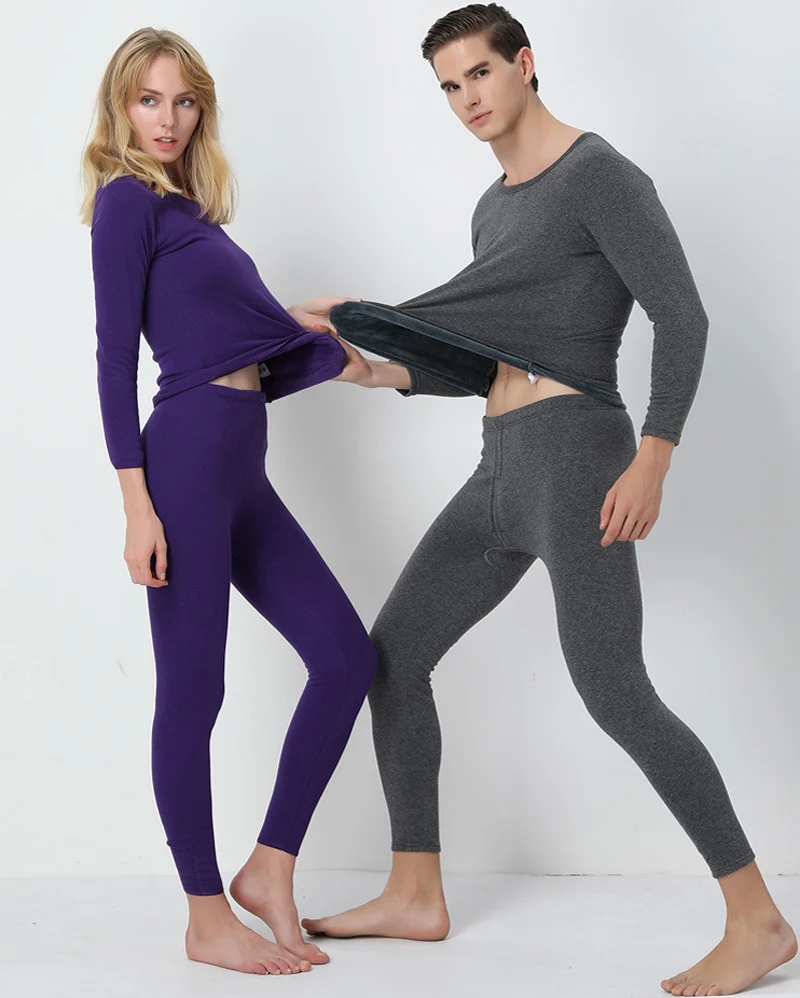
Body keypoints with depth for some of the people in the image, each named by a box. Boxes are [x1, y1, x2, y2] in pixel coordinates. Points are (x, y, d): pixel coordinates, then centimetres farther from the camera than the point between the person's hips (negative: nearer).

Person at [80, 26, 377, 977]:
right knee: (193, 689, -1)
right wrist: (137, 504, -16)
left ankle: (269, 866, 15)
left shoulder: (189, 210, 21)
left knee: (346, 654, 7)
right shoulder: (128, 199, -3)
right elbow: (115, 357, -10)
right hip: (187, 457, -9)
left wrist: (319, 334, 18)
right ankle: (208, 919, 11)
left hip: (239, 470, 9)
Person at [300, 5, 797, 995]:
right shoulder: (497, 210, 22)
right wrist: (386, 372, 12)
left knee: (613, 693, -17)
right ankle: (415, 896, 18)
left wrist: (654, 460, -23)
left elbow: (682, 316, -13)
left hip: (575, 456, -9)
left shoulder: (603, 173, -5)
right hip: (506, 470, 9)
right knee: (391, 654, 8)